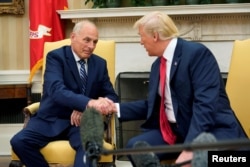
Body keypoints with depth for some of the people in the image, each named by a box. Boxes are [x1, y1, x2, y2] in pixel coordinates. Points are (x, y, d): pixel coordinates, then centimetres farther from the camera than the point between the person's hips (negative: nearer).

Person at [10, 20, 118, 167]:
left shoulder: (100, 64, 10)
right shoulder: (56, 57, -6)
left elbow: (111, 96, 11)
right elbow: (57, 91, -23)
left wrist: (85, 109, -13)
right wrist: (90, 103, -41)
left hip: (82, 120, 2)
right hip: (52, 119, -1)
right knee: (19, 141, -29)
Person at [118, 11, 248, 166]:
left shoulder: (197, 53, -14)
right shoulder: (158, 64, 14)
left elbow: (205, 104, -23)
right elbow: (152, 105, 21)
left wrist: (190, 148, -31)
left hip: (211, 129, -8)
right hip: (174, 131, 8)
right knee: (135, 146, -13)